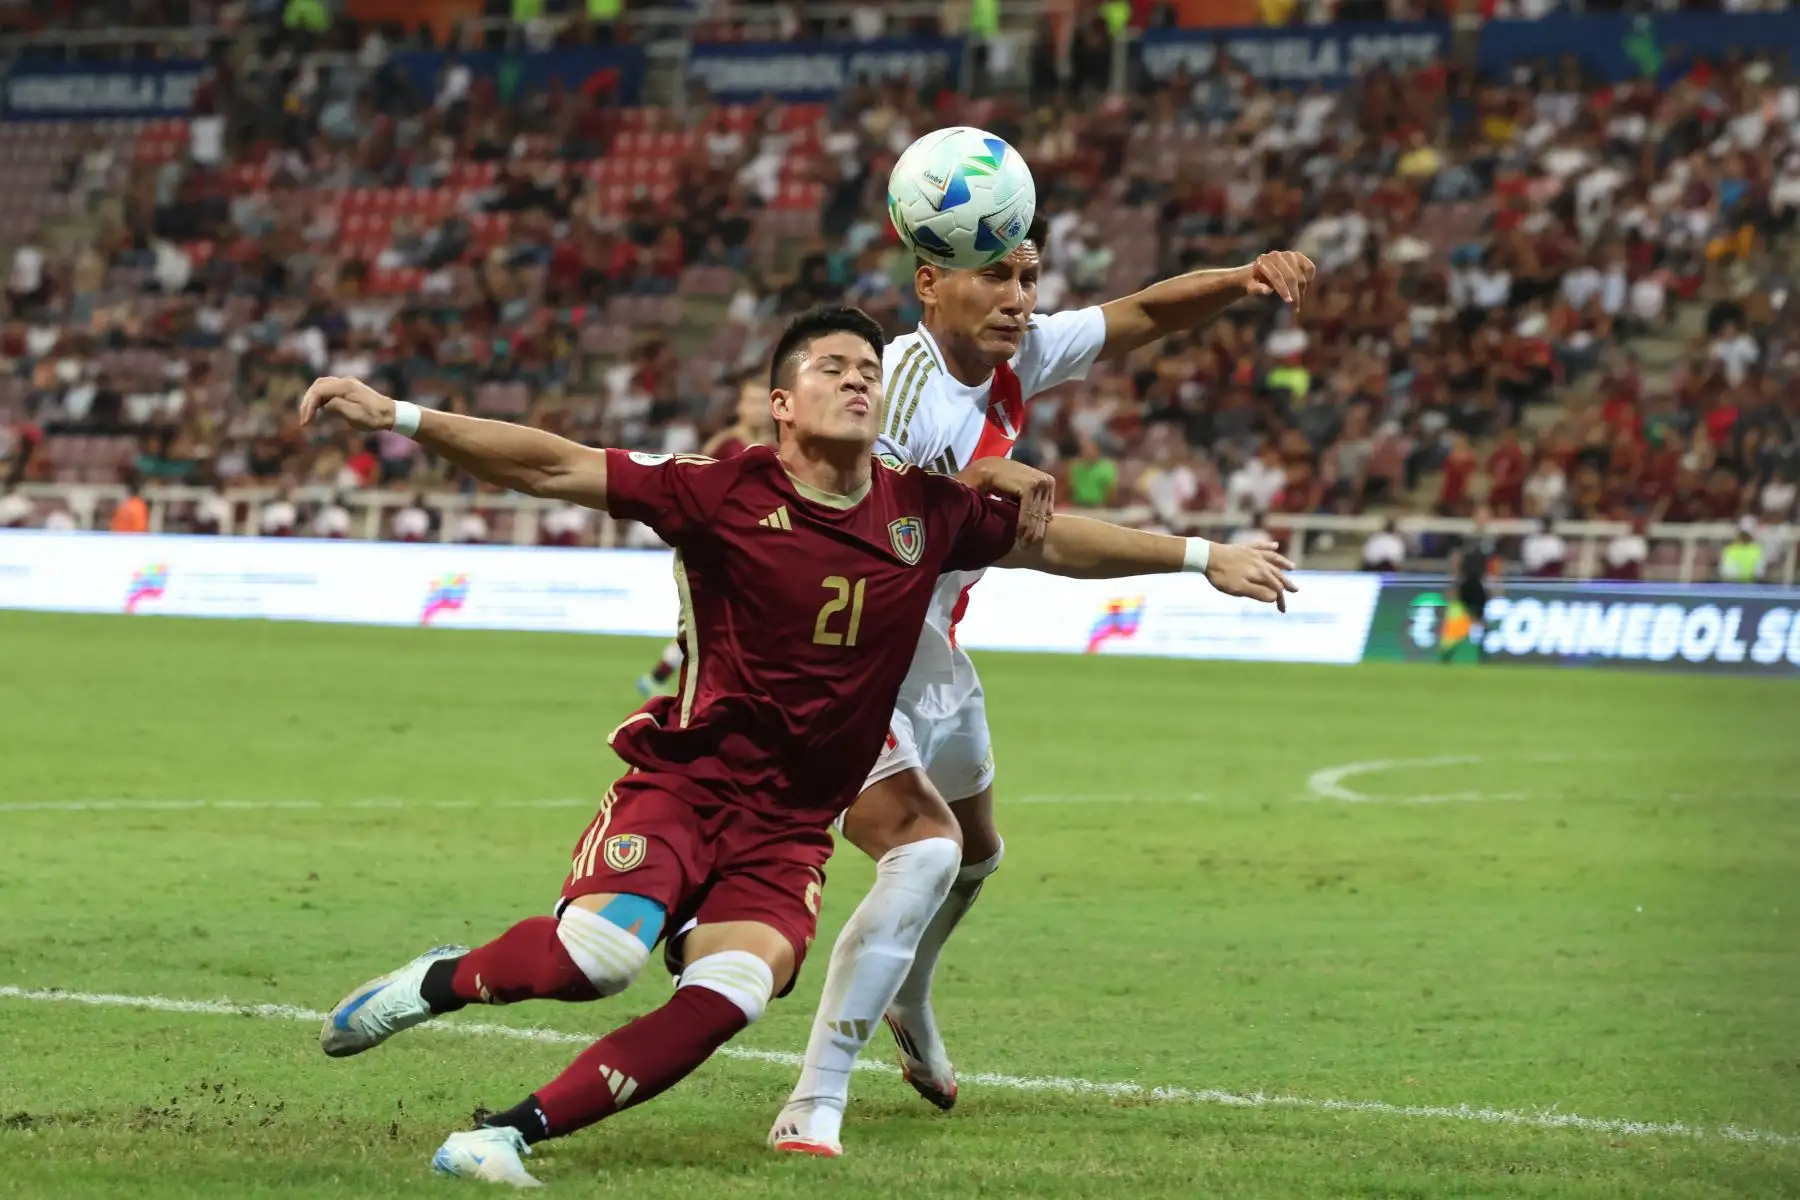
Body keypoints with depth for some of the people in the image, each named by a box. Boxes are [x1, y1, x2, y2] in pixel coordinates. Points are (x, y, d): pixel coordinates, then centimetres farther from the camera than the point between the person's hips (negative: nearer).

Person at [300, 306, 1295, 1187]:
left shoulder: (925, 514, 5)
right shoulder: (725, 492, -8)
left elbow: (1050, 539, 21)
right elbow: (553, 466, -9)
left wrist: (1201, 557, 26)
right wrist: (401, 418, -17)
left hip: (791, 824, 4)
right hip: (682, 783, -4)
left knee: (728, 996, -23)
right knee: (602, 950, -30)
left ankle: (510, 1133, -15)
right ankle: (438, 983, 1)